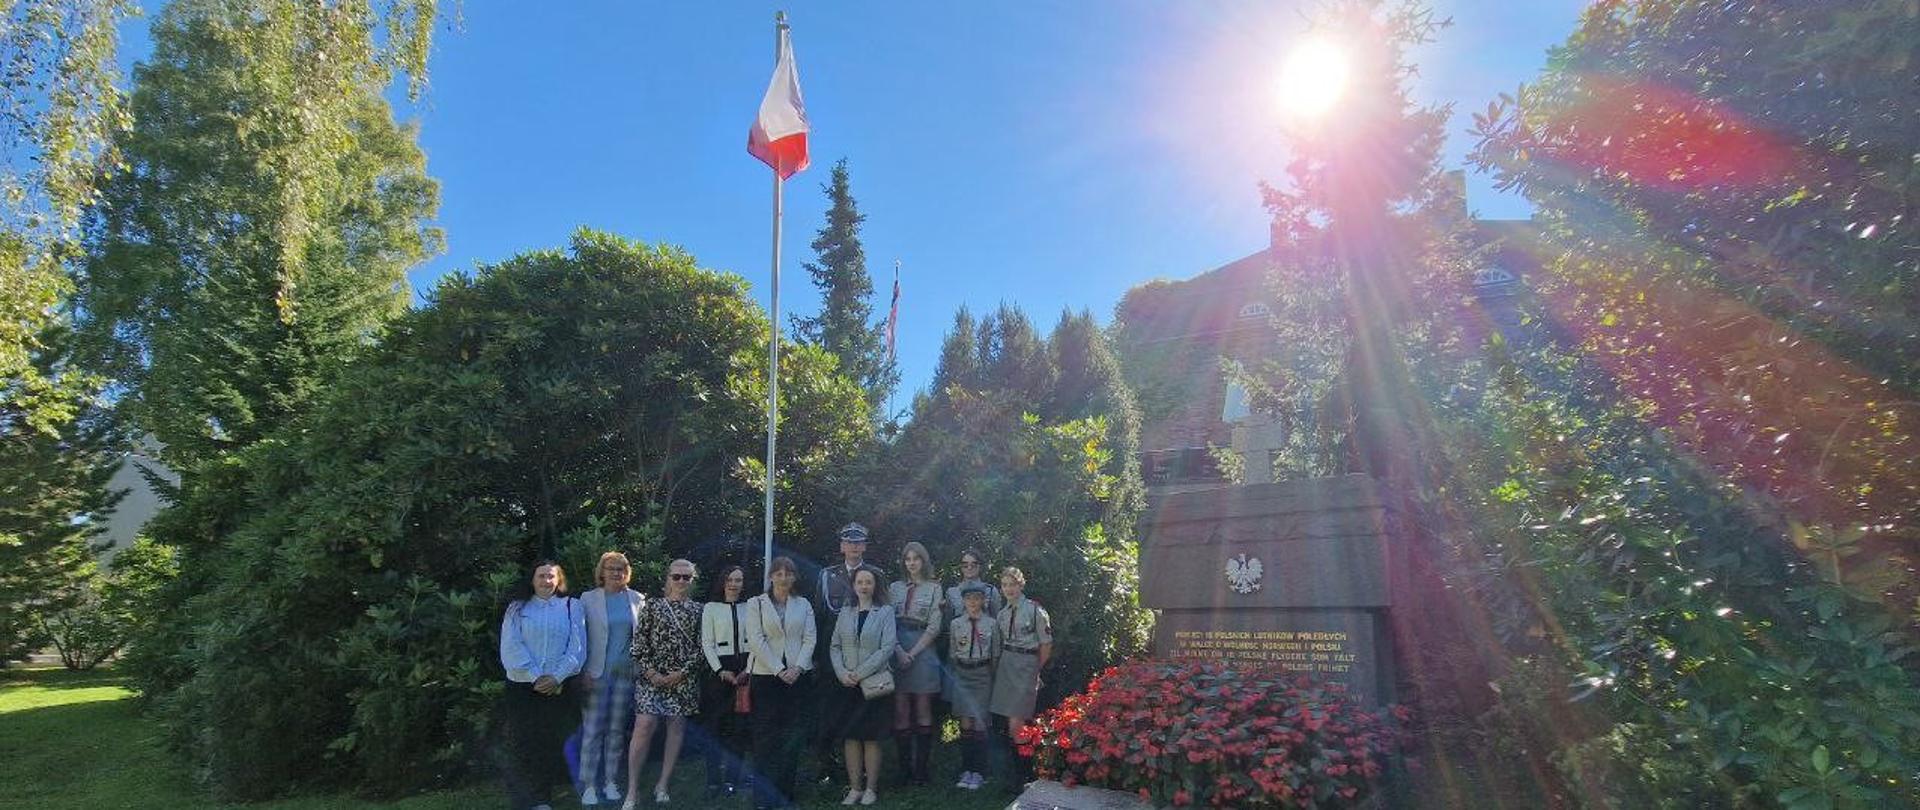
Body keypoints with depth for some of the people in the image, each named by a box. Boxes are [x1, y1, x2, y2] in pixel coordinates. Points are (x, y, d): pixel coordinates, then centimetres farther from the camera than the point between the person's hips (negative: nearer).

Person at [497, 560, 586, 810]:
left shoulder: (572, 607, 6)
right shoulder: (518, 608, 6)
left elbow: (577, 647, -1)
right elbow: (511, 647, -4)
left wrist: (556, 677, -12)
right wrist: (535, 676, -13)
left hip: (560, 687, 0)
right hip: (523, 686, 0)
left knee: (552, 743, 2)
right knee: (523, 743, -3)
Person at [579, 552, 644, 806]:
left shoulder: (637, 599, 5)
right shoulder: (588, 599, 1)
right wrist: (582, 671, -6)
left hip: (627, 672, 2)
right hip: (597, 673, -2)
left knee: (617, 730, 7)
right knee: (593, 729, -2)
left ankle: (611, 781, 16)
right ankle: (590, 784, 6)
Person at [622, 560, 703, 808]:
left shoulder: (698, 610, 6)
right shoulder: (652, 605, 5)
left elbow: (701, 646, 1)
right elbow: (639, 641, 1)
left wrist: (682, 672, -9)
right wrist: (649, 671, -9)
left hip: (684, 678, 1)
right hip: (652, 675, -1)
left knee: (677, 728, 6)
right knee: (643, 727, -9)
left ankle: (662, 785, 19)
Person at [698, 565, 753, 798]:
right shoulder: (711, 608, 4)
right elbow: (707, 644, 0)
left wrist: (747, 670, -6)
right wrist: (721, 671, -9)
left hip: (744, 671, 1)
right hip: (718, 669, -1)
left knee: (740, 726, 0)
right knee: (715, 726, -1)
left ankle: (732, 779, 7)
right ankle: (713, 781, 4)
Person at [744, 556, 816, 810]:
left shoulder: (803, 605, 11)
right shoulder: (756, 604, 3)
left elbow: (810, 638, 5)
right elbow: (756, 639, -6)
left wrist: (798, 667, -9)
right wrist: (778, 670, -12)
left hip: (796, 675, 2)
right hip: (766, 674, -2)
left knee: (791, 735, 3)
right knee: (765, 734, -2)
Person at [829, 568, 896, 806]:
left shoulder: (885, 612, 0)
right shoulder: (845, 613, 10)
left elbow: (887, 648, -8)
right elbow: (835, 646, 8)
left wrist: (861, 673, -13)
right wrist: (842, 673, -9)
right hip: (847, 684, 3)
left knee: (871, 737, 0)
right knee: (850, 737, 3)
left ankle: (870, 789, 8)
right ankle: (854, 788, 11)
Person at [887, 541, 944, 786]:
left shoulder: (934, 588, 5)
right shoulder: (894, 588, 12)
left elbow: (934, 626, -2)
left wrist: (913, 652, -10)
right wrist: (899, 652, -10)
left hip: (922, 650, -2)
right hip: (897, 651, 2)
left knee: (923, 711, 0)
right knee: (900, 712, 1)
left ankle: (921, 768, 6)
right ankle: (904, 768, 7)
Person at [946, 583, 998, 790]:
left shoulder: (991, 624, 2)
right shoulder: (956, 624, 4)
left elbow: (996, 653, 6)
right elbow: (951, 653, 11)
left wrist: (993, 679, 4)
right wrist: (953, 677, 8)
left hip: (982, 674, -1)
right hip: (962, 674, 1)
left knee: (979, 723, -1)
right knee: (966, 723, -2)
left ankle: (978, 773, 8)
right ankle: (966, 771, 9)